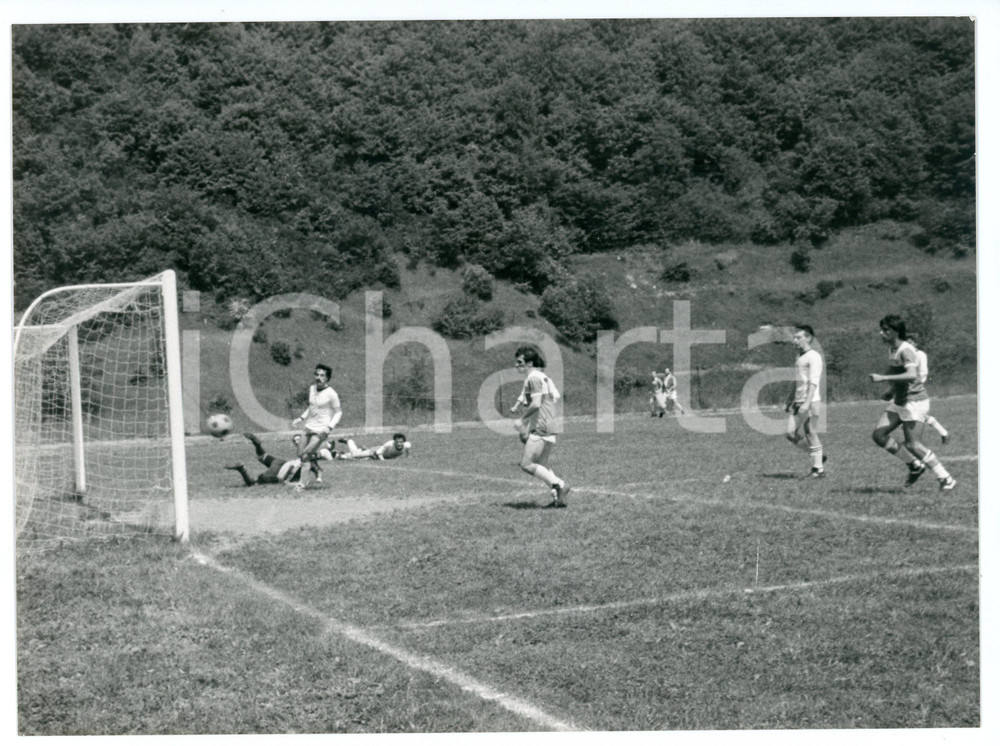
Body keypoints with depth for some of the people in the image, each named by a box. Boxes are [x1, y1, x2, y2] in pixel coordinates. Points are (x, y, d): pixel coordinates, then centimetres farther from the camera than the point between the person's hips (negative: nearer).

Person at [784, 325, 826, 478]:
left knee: (810, 434, -5)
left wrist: (807, 403, -25)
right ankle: (818, 457, 17)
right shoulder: (799, 357, 17)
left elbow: (813, 382, -17)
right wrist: (790, 400, 23)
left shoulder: (814, 357, -9)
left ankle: (818, 469, 5)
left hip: (811, 402, -8)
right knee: (790, 433, 1)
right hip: (798, 402, 8)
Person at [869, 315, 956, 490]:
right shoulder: (892, 349, 11)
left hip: (914, 400, -9)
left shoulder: (906, 350, -19)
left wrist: (883, 377, -34)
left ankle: (945, 478, 2)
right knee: (878, 435, 3)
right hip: (898, 401, 9)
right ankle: (915, 466, 14)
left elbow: (911, 375, -34)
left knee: (910, 443, -9)